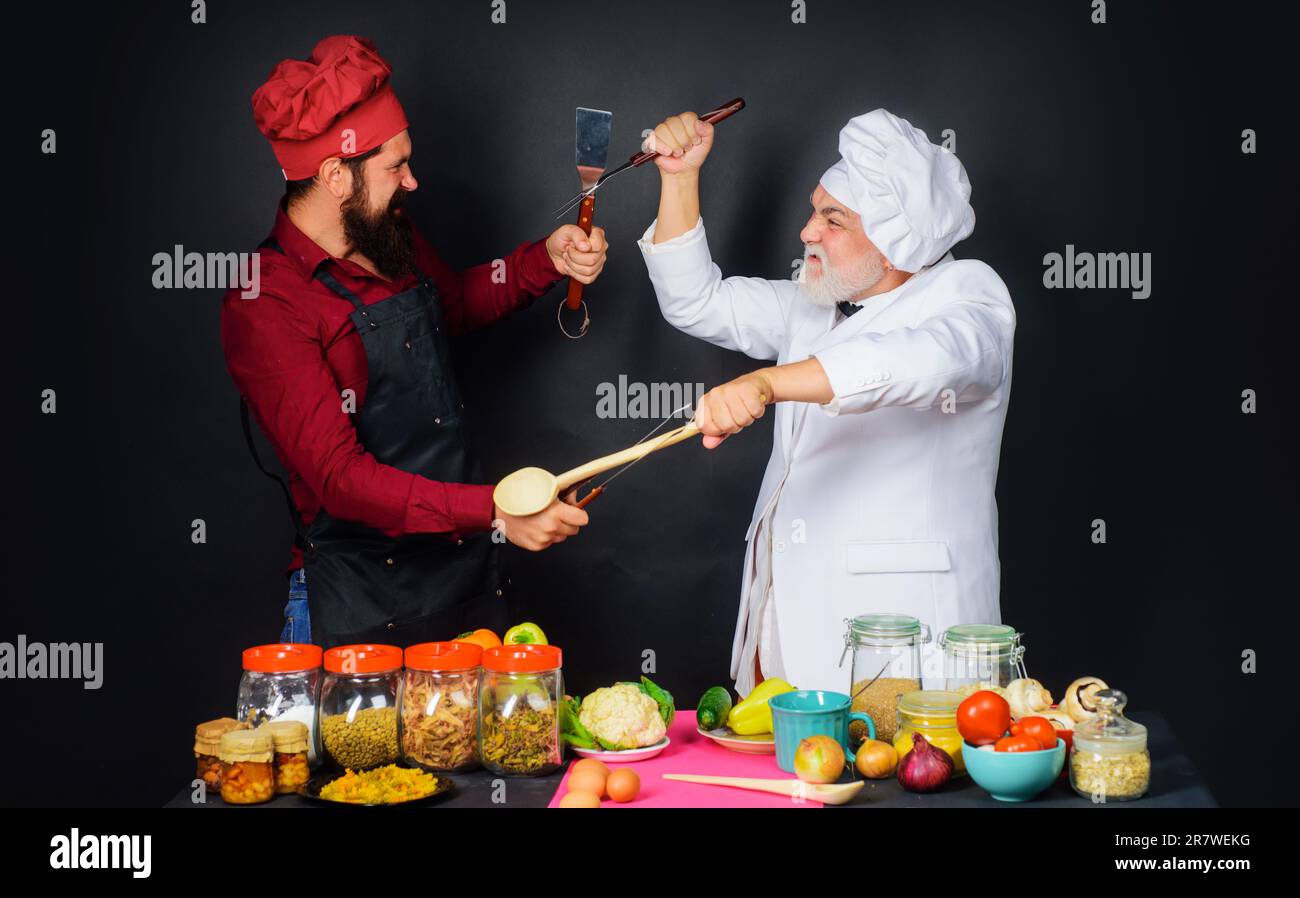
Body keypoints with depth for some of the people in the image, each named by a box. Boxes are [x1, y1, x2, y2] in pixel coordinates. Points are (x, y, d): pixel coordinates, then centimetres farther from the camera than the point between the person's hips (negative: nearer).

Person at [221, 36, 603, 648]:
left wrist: (547, 259, 9)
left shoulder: (396, 241, 4)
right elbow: (340, 477, -25)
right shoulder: (264, 306, -19)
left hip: (468, 571, 8)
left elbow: (456, 301, 27)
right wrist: (496, 511, -33)